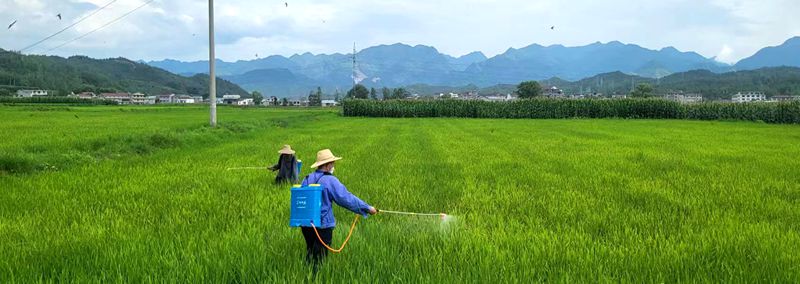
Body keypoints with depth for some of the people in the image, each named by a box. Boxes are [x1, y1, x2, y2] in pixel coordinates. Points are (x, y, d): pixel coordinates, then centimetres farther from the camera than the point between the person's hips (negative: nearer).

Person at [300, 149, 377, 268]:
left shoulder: (307, 179, 8)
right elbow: (347, 198, -15)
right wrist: (367, 208, -7)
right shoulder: (330, 180, -13)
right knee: (319, 258, 3)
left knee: (310, 254, 18)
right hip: (323, 224, -7)